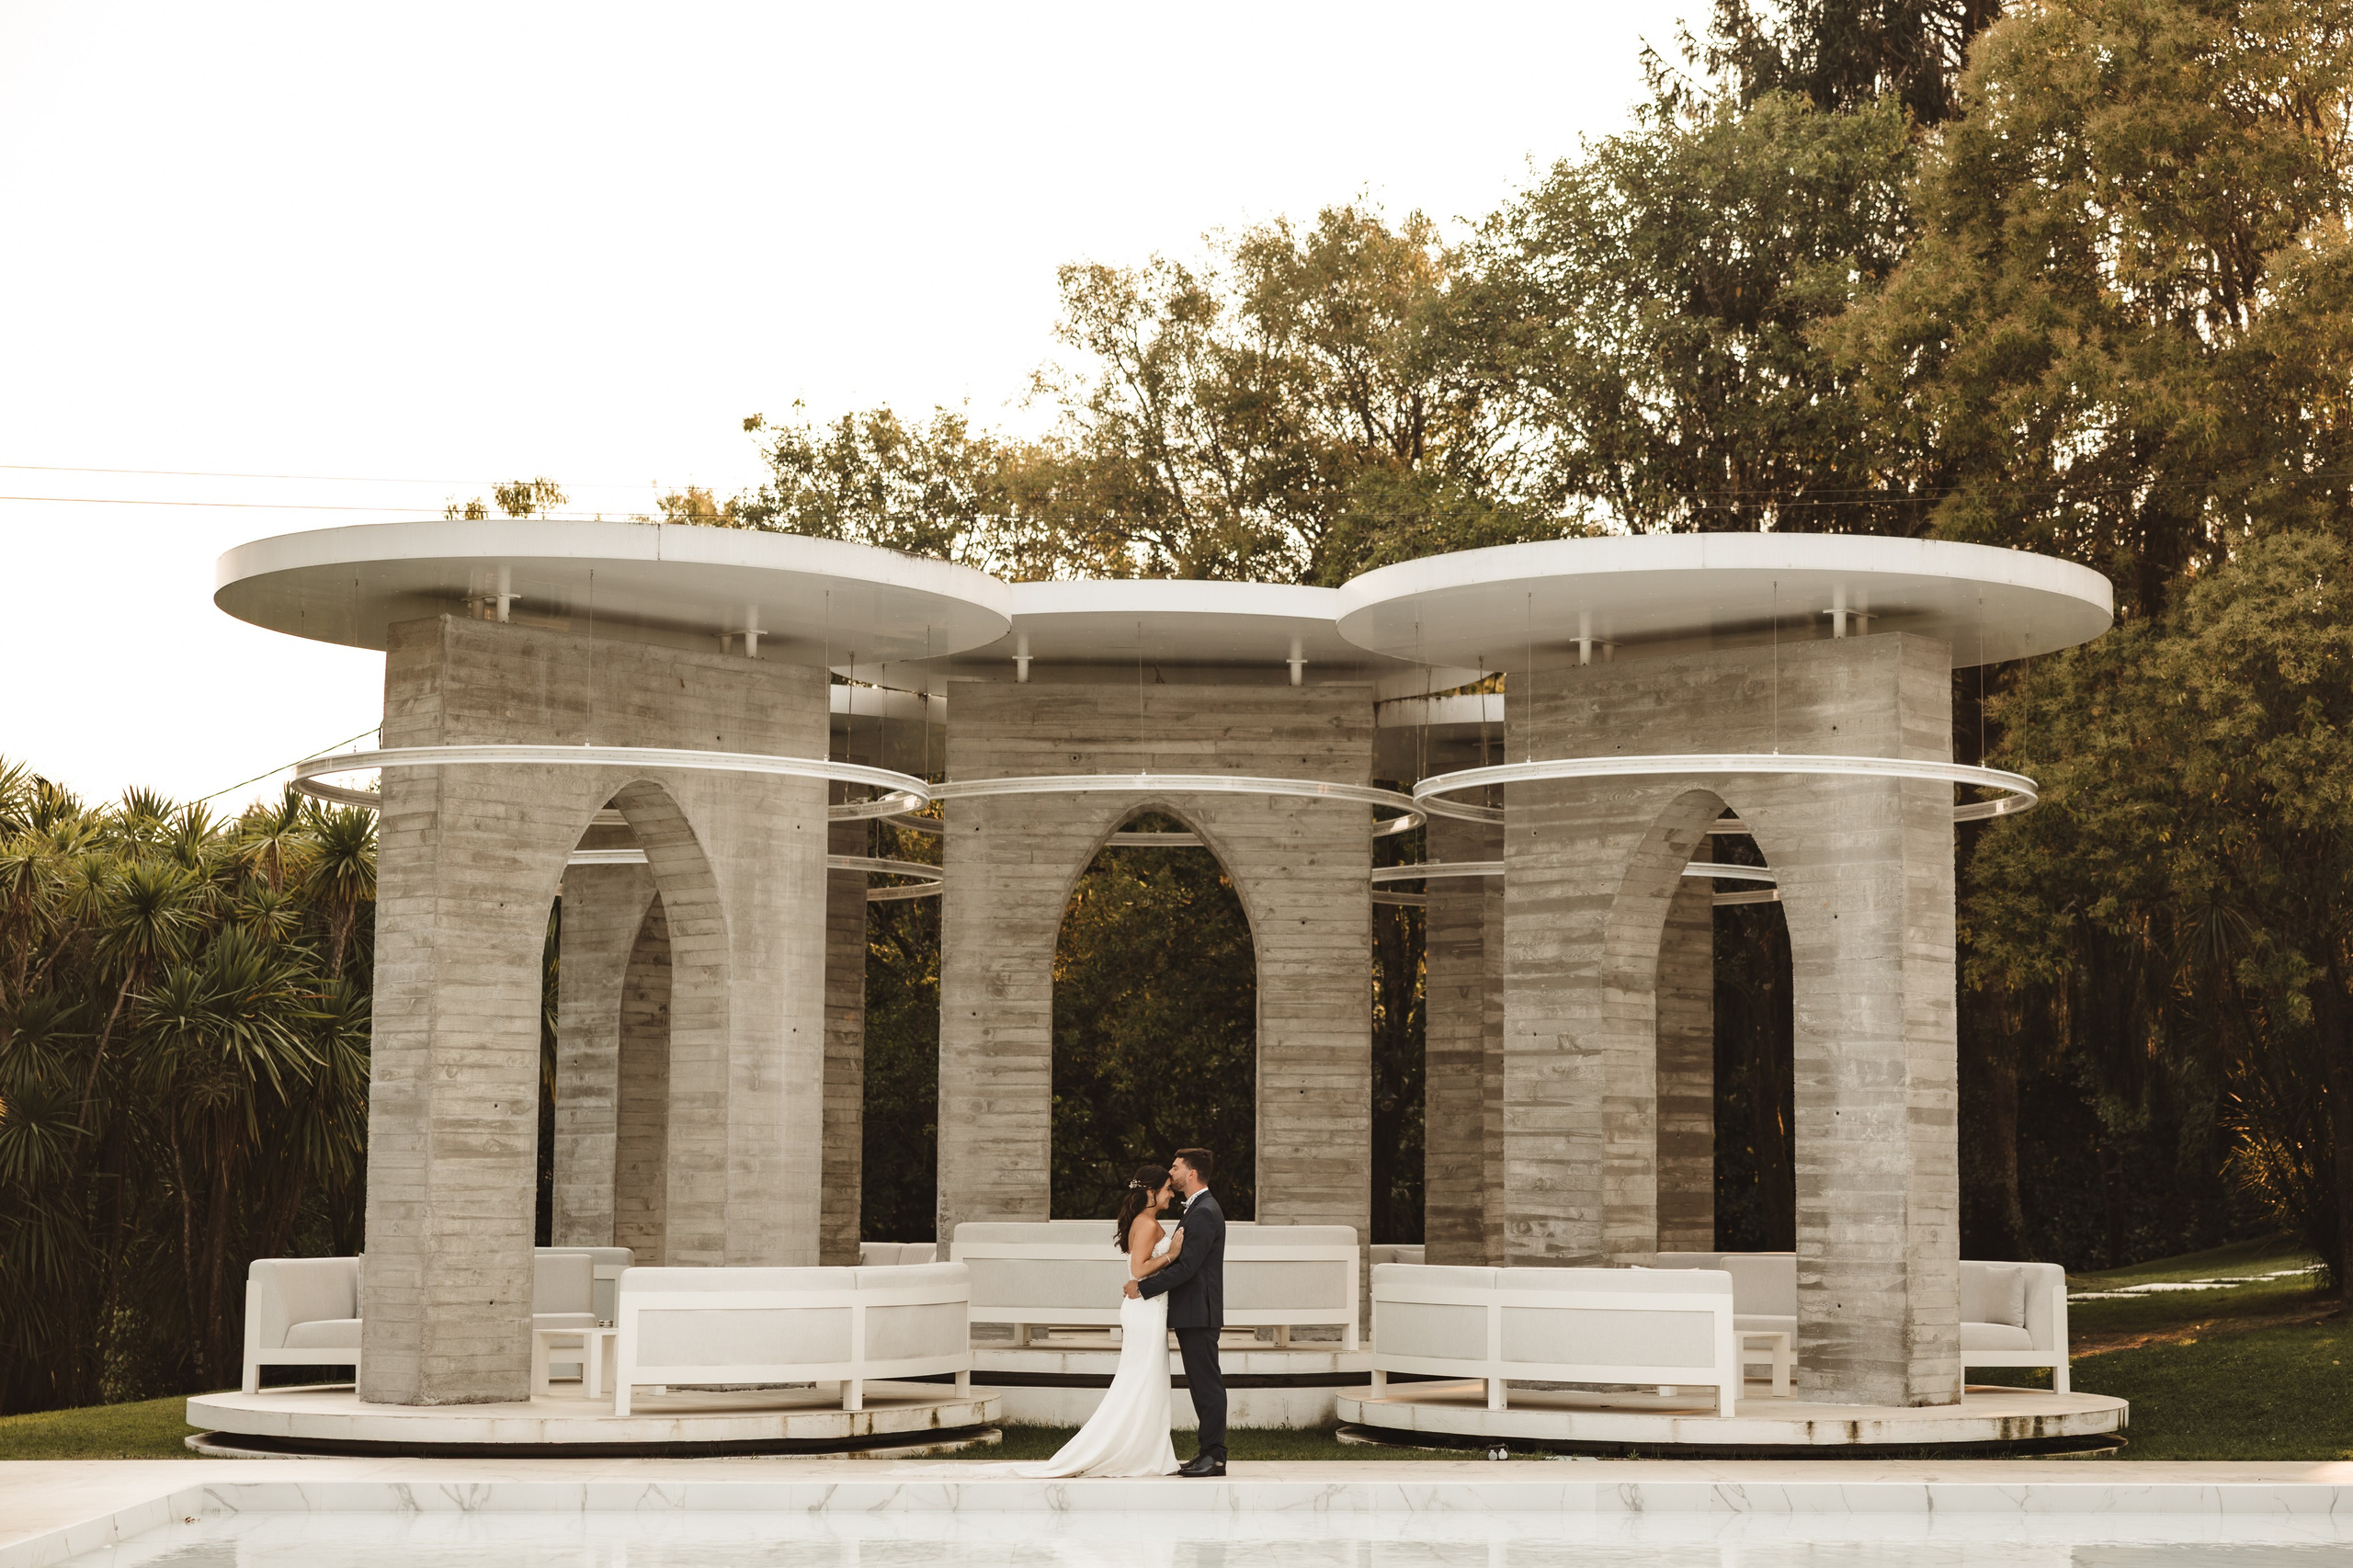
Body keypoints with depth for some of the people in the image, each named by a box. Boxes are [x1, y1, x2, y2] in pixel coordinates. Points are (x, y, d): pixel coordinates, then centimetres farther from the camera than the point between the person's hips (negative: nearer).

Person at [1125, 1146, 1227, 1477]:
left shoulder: (1204, 1214, -16)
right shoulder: (1199, 1210, 17)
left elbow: (1186, 1267, -22)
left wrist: (1143, 1288, -16)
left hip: (1199, 1314, -11)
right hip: (1193, 1313, 11)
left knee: (1208, 1384, -7)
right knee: (1201, 1385, 12)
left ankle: (1214, 1456, -5)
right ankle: (1209, 1452, 16)